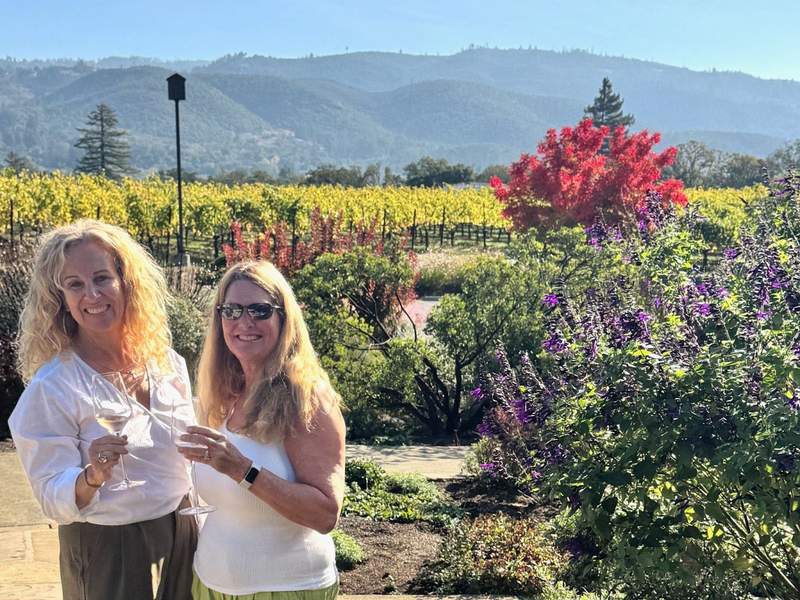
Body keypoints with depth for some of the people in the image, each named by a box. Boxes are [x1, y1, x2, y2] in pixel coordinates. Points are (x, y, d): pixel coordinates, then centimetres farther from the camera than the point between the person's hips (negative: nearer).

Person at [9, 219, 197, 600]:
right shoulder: (50, 387, -17)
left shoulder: (166, 361, -3)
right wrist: (92, 476, -35)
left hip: (182, 535, 5)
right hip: (107, 550, -4)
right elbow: (55, 501, -16)